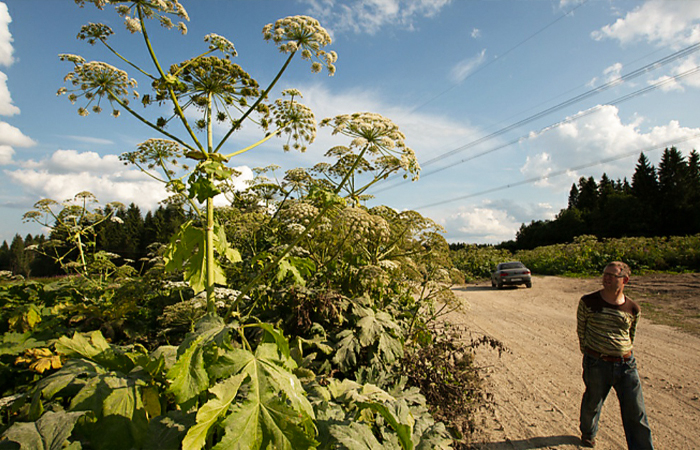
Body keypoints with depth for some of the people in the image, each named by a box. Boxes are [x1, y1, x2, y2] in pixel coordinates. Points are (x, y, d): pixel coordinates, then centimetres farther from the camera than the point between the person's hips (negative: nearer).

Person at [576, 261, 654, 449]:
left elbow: (631, 336, 16)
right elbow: (581, 329, 4)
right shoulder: (588, 301, -6)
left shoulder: (633, 309, 1)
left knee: (636, 413, 6)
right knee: (592, 402, 16)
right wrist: (588, 352, 6)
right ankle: (588, 433, 44)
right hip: (597, 363, -1)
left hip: (626, 365, 2)